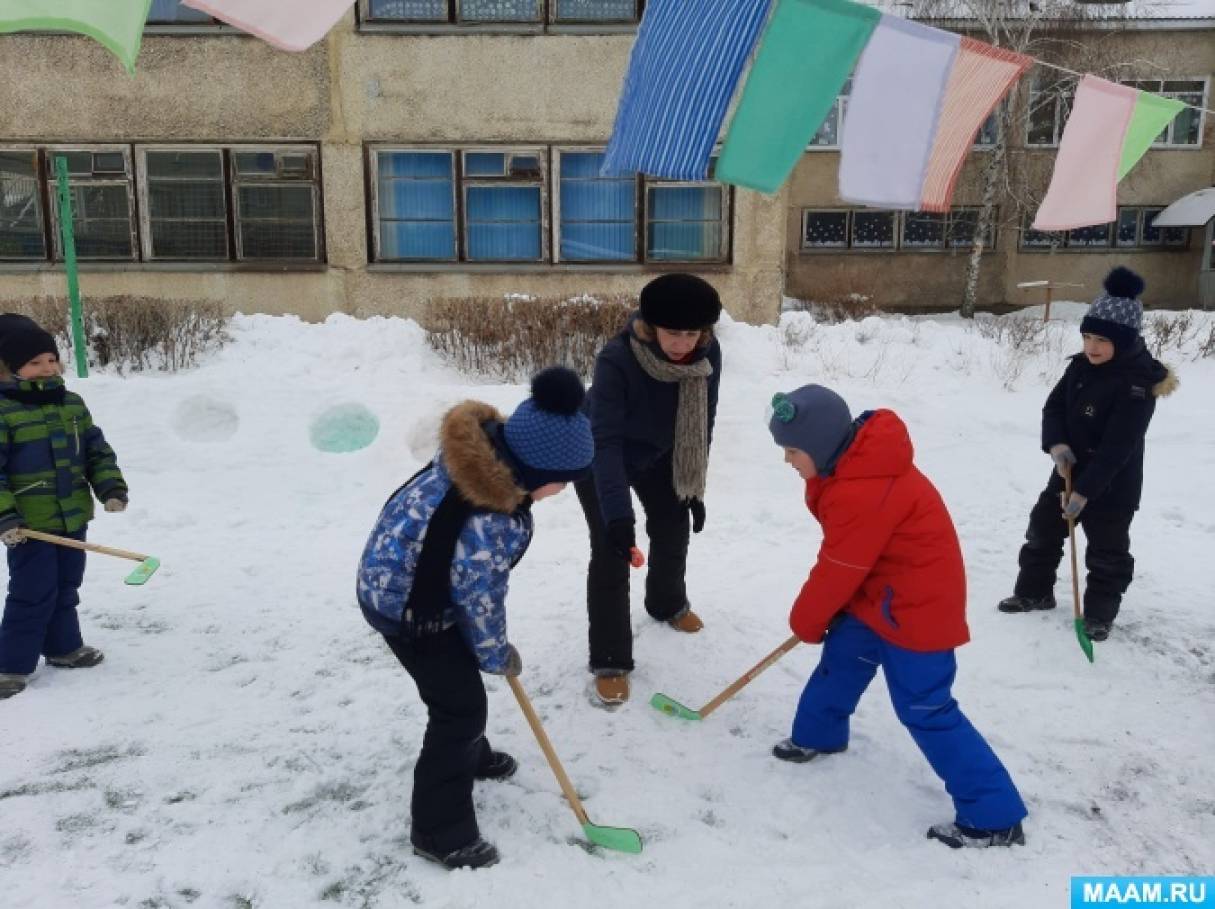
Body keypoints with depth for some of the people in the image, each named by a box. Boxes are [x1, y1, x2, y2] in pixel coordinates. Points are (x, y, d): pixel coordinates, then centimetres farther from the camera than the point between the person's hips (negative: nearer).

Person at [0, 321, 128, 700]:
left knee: (66, 588, 18)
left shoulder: (72, 404, 6)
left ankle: (63, 646, 34)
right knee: (32, 594, -1)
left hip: (73, 518, 6)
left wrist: (111, 487, -2)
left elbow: (97, 450, 11)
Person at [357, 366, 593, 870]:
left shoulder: (486, 449, -12)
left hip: (402, 579, 9)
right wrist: (498, 654, -4)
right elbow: (479, 600, -23)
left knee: (460, 686, 27)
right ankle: (440, 831, 16)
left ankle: (468, 753, 52)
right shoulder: (487, 525, -39)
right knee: (460, 705, 0)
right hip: (406, 605, -9)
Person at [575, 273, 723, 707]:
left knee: (673, 528, 15)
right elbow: (606, 440, -40)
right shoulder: (617, 359, -38)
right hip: (597, 455, -5)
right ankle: (609, 662, -1)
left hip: (656, 453, 5)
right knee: (611, 548, -12)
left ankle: (667, 604, 46)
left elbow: (701, 425, -11)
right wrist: (617, 514, -46)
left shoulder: (708, 354, -23)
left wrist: (694, 488, -9)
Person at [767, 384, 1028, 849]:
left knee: (925, 710, -3)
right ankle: (817, 735, 44)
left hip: (916, 606, -10)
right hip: (880, 594, 10)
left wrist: (805, 621, -3)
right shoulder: (856, 464, 1)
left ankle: (994, 816, 7)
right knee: (841, 658, 21)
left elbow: (837, 570, -20)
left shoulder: (861, 495, -32)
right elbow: (842, 558, 10)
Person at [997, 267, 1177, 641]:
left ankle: (1100, 613, 25)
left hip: (1112, 485, -7)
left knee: (1107, 553, 8)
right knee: (1043, 530, 17)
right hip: (1070, 471, 7)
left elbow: (1117, 448, -27)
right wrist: (1056, 444, -18)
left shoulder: (1138, 384, -25)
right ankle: (1034, 591, 34)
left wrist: (1085, 491, -28)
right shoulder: (1081, 365, -4)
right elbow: (1054, 406, 2)